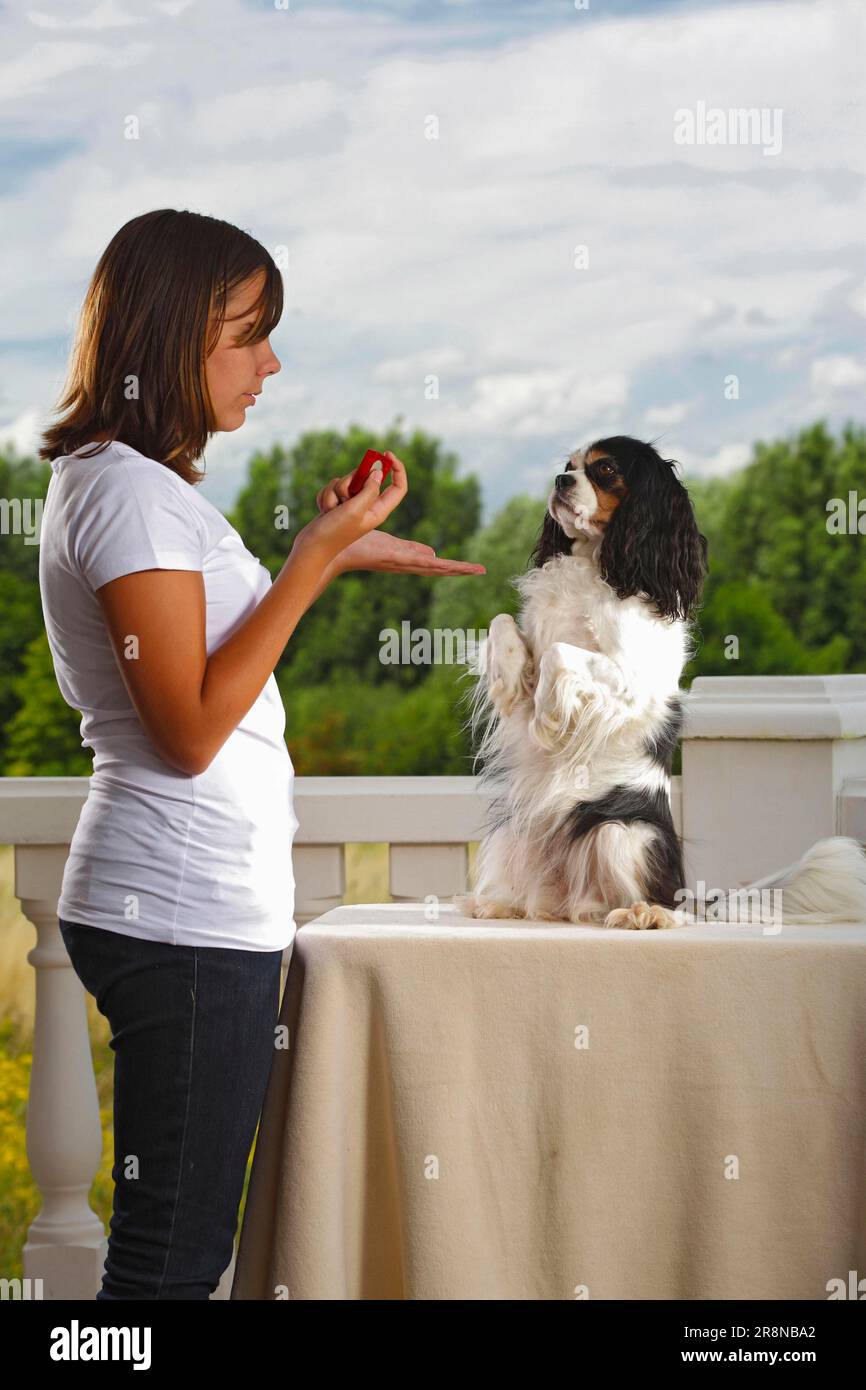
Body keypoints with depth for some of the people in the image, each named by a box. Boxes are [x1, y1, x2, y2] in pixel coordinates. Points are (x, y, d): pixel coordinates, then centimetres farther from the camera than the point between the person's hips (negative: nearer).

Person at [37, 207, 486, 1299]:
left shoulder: (126, 482, 18)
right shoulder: (129, 490, -13)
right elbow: (191, 731, -19)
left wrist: (333, 554, 17)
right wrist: (316, 556, -16)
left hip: (199, 907, 10)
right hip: (186, 918, -10)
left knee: (176, 1243, 12)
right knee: (173, 1256, -6)